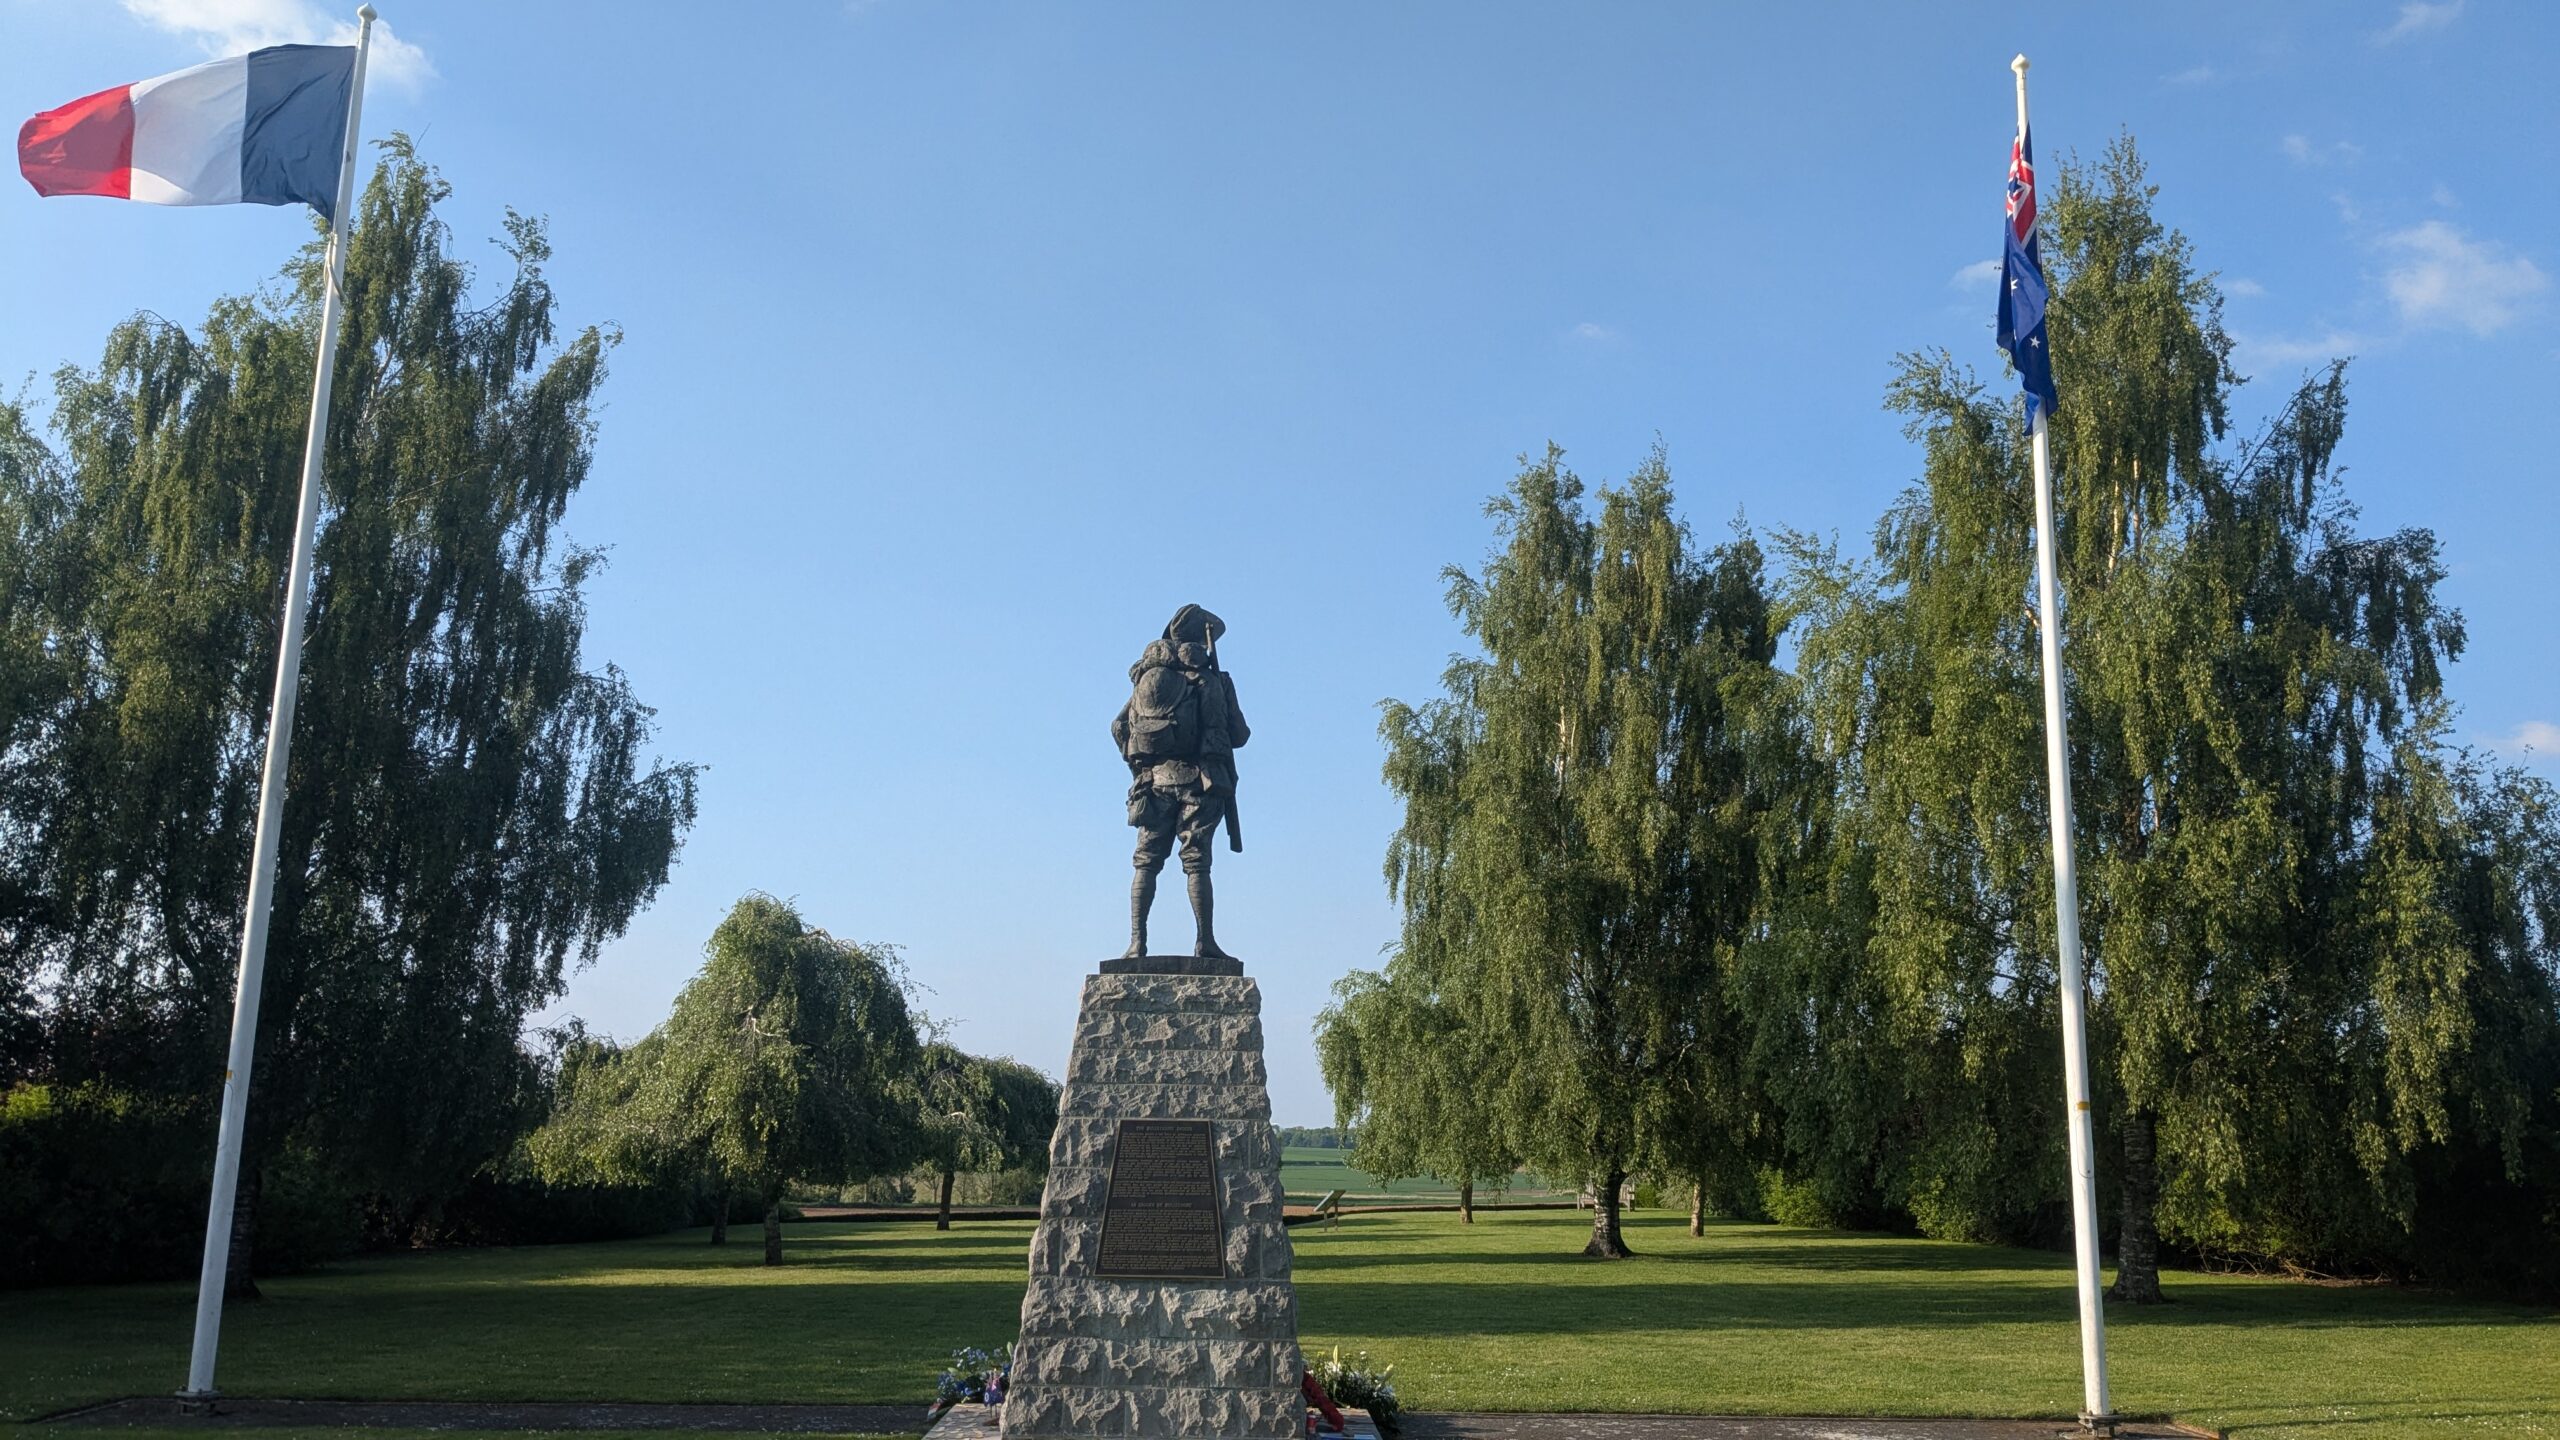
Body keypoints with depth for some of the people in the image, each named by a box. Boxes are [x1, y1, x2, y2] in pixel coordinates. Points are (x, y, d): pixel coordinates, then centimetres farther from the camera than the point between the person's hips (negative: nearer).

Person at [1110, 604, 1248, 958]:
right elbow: (1239, 735, 1)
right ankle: (1205, 942, -10)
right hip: (1198, 781, -3)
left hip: (1154, 781, 3)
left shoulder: (1147, 676, 12)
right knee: (1196, 863, -4)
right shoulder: (1211, 680, 1)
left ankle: (1137, 942, -1)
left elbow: (1119, 726, 8)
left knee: (1146, 863, 6)